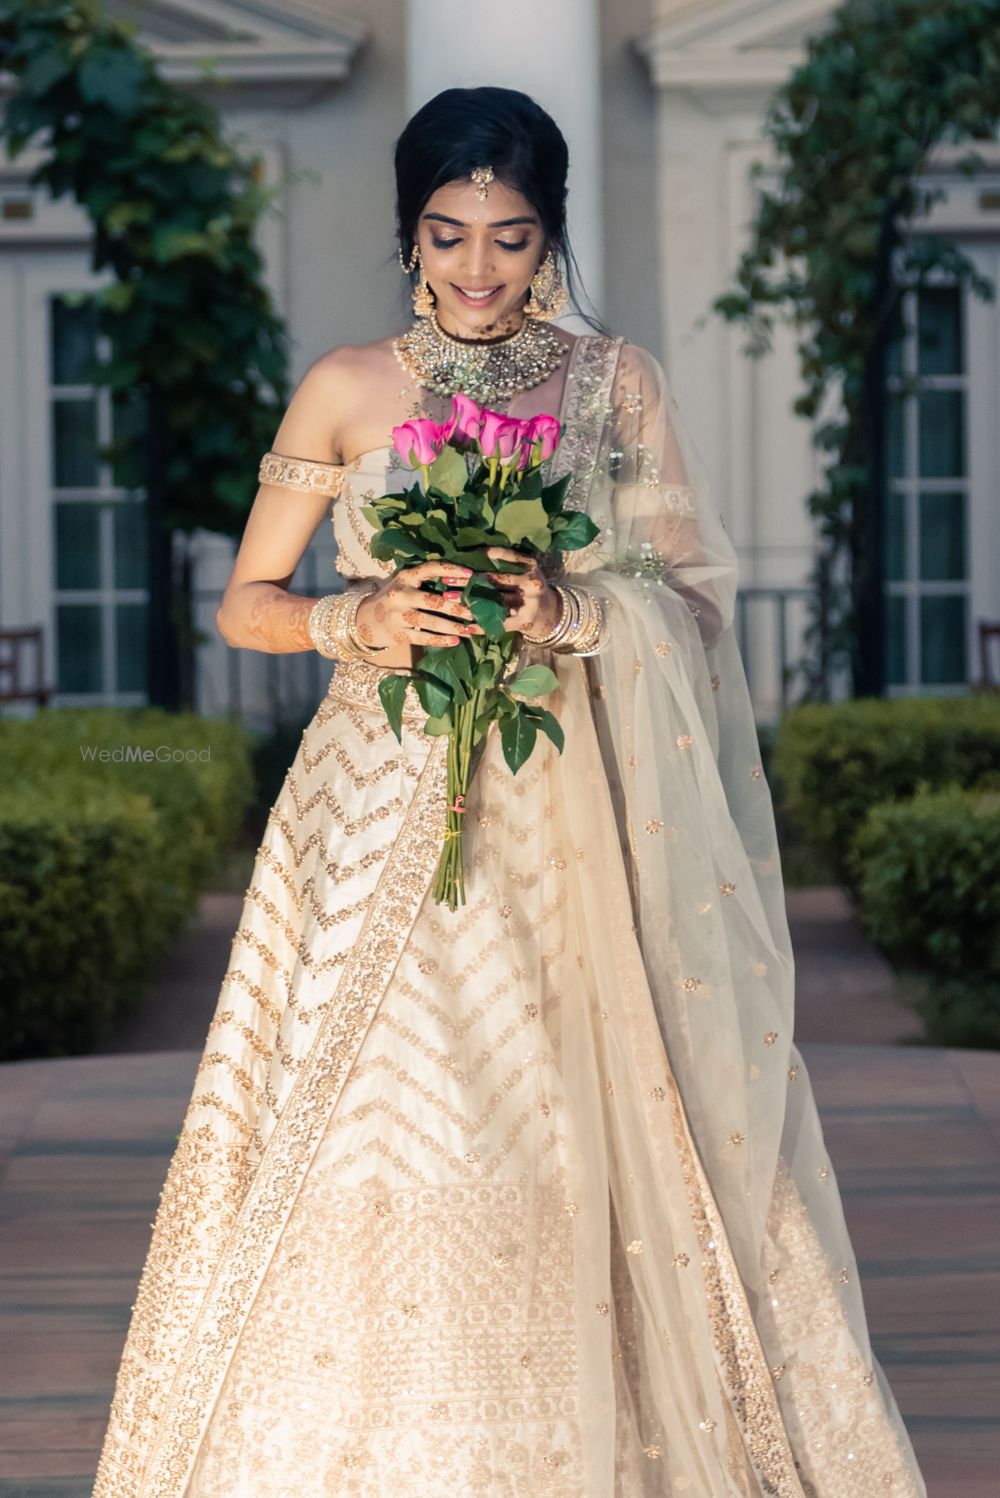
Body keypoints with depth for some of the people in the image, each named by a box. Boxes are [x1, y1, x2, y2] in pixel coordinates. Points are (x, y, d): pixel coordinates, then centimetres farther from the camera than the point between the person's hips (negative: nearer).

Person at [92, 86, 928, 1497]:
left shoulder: (619, 380, 6)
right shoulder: (346, 390, 6)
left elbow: (699, 598, 5)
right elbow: (248, 602, 9)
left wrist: (575, 611, -14)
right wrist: (358, 617, -11)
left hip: (570, 823, 0)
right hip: (384, 817, 0)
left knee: (583, 1142, -4)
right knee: (365, 1144, -4)